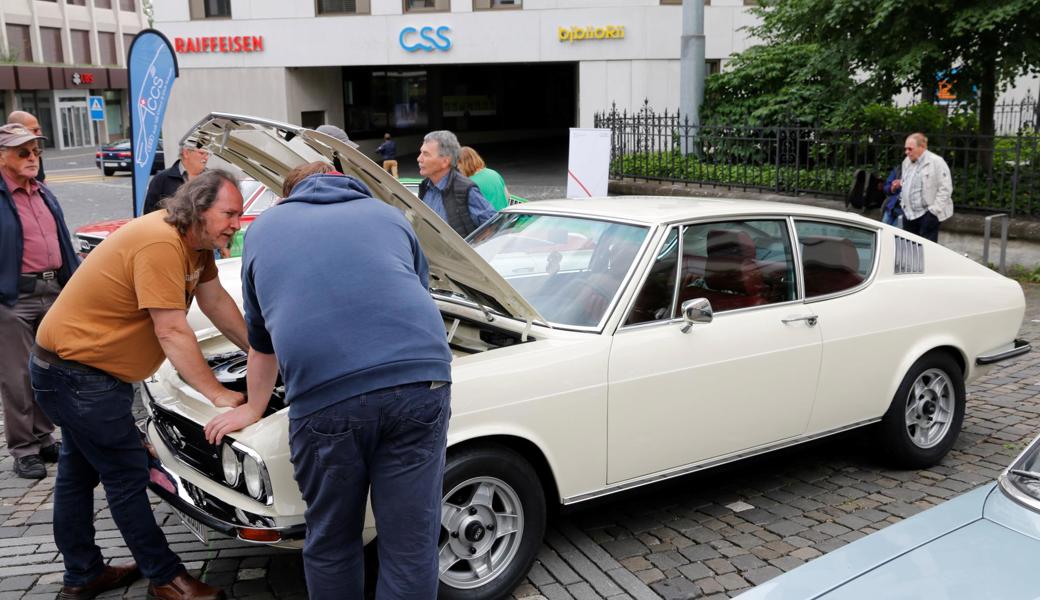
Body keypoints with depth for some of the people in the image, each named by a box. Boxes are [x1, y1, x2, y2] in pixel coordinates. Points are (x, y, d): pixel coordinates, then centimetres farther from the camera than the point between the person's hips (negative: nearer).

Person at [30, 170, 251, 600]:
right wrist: (218, 395, -23)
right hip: (75, 373, -11)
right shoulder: (160, 243, -28)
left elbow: (216, 302, 12)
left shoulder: (196, 241, 1)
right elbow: (172, 332, -28)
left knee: (80, 469, 19)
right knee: (127, 473, -2)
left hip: (78, 367, 11)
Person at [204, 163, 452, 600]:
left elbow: (262, 342, 34)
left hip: (324, 395, -1)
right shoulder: (389, 215, 28)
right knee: (410, 545, 10)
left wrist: (254, 409, 48)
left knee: (331, 543, 19)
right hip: (419, 382, 1)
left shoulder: (263, 229, 26)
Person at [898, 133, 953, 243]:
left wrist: (934, 210, -15)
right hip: (909, 213, 7)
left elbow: (945, 189, -12)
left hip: (927, 214, -7)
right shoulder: (907, 162, 12)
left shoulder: (937, 162, -10)